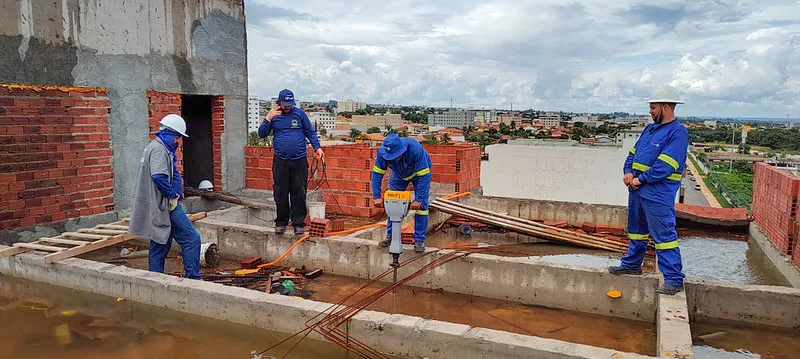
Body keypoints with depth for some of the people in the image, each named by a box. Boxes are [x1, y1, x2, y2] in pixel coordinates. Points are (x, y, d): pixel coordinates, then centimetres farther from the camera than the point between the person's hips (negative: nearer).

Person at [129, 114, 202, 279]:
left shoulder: (156, 147, 18)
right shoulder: (159, 149, -15)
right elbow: (158, 176, -29)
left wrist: (173, 193, 13)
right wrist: (172, 194, -17)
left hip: (158, 208, 11)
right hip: (166, 205, -11)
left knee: (160, 245, 14)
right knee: (191, 239, -8)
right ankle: (193, 277, -6)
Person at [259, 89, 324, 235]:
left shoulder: (300, 113, 5)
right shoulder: (274, 115, 8)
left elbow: (310, 132, 9)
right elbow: (262, 134, 5)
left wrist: (317, 147, -4)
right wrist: (268, 118, -7)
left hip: (299, 161, -1)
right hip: (280, 161, 1)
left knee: (299, 193, 2)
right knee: (280, 193, 6)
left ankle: (298, 223, 10)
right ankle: (281, 222, 19)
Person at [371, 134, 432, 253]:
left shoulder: (416, 149, -43)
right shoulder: (382, 151, -33)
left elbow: (424, 176, -38)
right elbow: (377, 173, -22)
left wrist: (418, 199, -40)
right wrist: (377, 197, -28)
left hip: (420, 171, -3)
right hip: (399, 174, 3)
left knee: (421, 205, -12)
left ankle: (419, 239, -4)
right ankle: (391, 235, 11)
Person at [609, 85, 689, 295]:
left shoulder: (678, 132, -13)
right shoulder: (650, 129, 14)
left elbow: (665, 166, -21)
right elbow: (633, 152, 16)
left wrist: (641, 180, -18)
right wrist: (628, 172, -2)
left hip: (658, 195, -9)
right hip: (637, 190, 9)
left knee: (664, 234, -6)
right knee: (636, 229, 21)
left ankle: (674, 279, 1)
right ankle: (632, 264, 36)